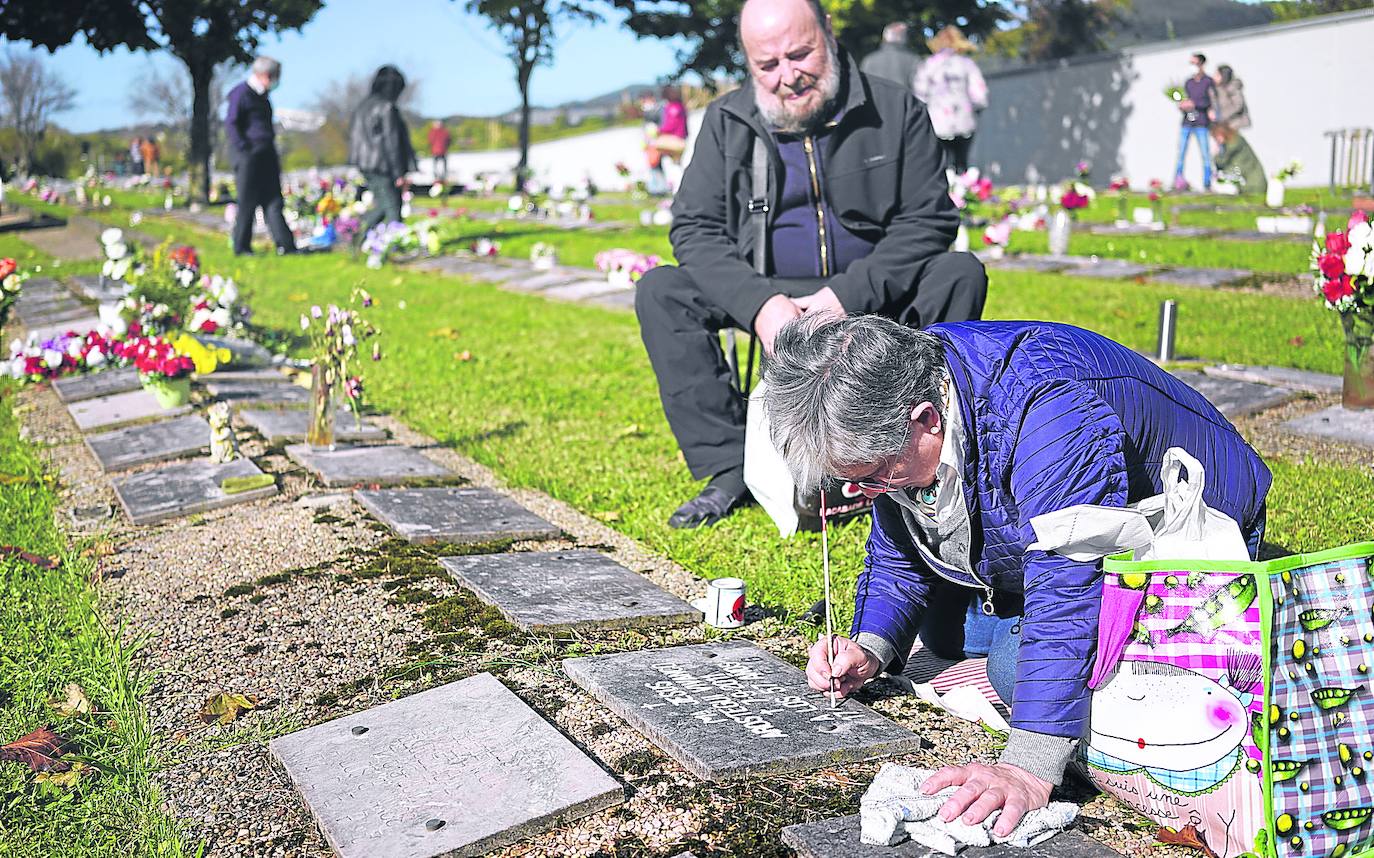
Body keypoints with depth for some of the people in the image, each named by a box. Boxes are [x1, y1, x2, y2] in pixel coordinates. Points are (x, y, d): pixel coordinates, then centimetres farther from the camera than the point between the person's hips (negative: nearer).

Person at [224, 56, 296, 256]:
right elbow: (231, 125, -11)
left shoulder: (262, 96, 20)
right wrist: (244, 151, -18)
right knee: (248, 203, -3)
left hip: (266, 156, 8)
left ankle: (286, 245, -1)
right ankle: (241, 247, 5)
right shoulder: (240, 94, -6)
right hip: (249, 155, -8)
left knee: (273, 201, 2)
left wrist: (274, 157, 21)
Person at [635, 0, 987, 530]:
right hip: (768, 295, 2)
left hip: (875, 296, -1)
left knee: (961, 274, -28)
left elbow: (930, 220, -8)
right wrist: (759, 303, -22)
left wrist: (848, 295, -22)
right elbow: (693, 228, -5)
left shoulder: (896, 111, -4)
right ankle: (730, 470, -21)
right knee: (659, 292, -19)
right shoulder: (726, 123, 0)